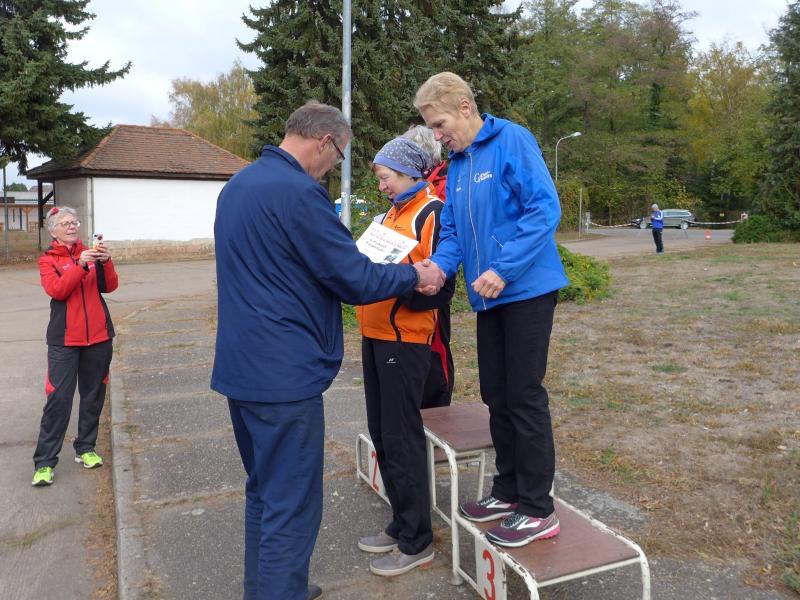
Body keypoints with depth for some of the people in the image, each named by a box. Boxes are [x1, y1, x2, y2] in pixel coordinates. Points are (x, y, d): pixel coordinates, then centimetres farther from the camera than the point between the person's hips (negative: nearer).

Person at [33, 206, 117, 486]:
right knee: (59, 397, -6)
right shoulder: (47, 260, 2)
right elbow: (57, 290, -16)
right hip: (64, 339, -3)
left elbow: (109, 287, -2)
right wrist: (80, 265, -26)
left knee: (93, 395, 10)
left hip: (98, 336, 3)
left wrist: (106, 262, -19)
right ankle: (44, 462, 1)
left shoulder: (90, 253, 9)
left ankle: (85, 449, 24)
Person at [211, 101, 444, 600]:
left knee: (264, 492, 22)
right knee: (291, 508, 2)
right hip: (283, 374, -10)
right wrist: (416, 275, 0)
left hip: (241, 368, 10)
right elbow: (355, 279, -16)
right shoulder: (298, 192, -18)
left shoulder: (237, 185, 13)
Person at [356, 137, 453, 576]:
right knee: (381, 434, 14)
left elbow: (439, 289, -16)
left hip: (404, 340, -9)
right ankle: (401, 524, 29)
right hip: (375, 335, 9)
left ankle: (416, 541, 13)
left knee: (401, 437, -2)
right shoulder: (393, 213, 18)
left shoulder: (432, 213, -9)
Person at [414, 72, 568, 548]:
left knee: (524, 396, -3)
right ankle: (509, 490, 29)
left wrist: (503, 268, -24)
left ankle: (538, 509, 11)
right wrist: (439, 265, -10)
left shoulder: (512, 142, -10)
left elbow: (545, 208, -18)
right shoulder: (457, 166, 13)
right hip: (489, 295, 8)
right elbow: (453, 232, 12)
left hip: (527, 289, -8)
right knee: (496, 395, 13)